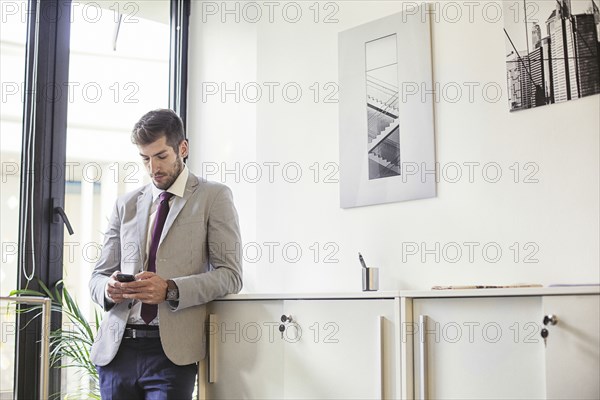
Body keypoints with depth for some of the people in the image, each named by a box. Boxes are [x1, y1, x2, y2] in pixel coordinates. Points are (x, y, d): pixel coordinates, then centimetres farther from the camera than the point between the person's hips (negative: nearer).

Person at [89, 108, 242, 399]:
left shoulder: (214, 197, 4)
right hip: (116, 348, 4)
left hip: (172, 350, -4)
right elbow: (99, 275, 16)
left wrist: (171, 289, -18)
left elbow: (230, 275, -4)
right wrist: (109, 288, -8)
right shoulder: (126, 204, 16)